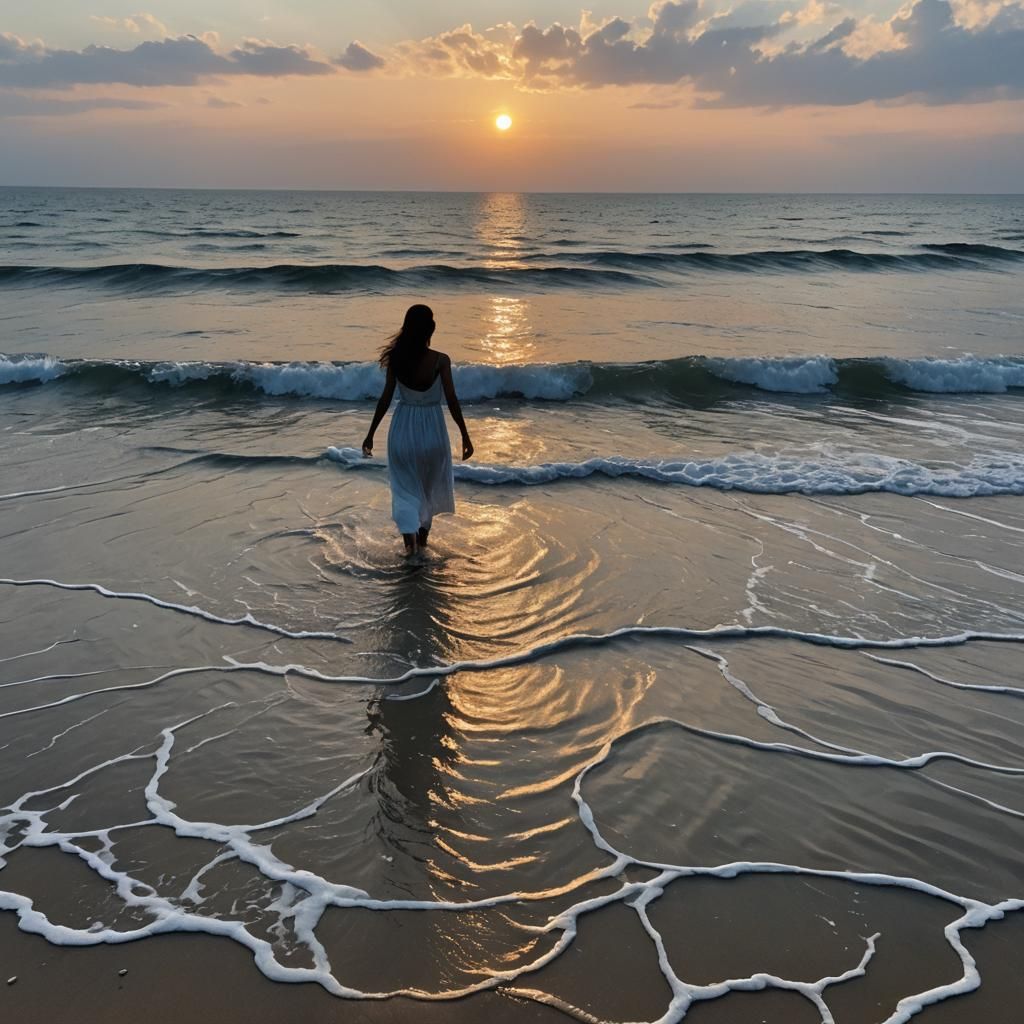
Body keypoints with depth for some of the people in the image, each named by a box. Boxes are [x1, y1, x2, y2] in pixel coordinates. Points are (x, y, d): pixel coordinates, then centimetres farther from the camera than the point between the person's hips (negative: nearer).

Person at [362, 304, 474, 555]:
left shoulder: (396, 358, -7)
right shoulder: (440, 360, -13)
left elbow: (385, 399, -5)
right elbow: (451, 400, -13)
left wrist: (371, 434, 3)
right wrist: (465, 436, -6)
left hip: (403, 428, 1)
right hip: (431, 428, -1)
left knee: (405, 487, 13)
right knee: (431, 484, 21)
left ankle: (410, 538, -3)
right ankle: (423, 534, 32)